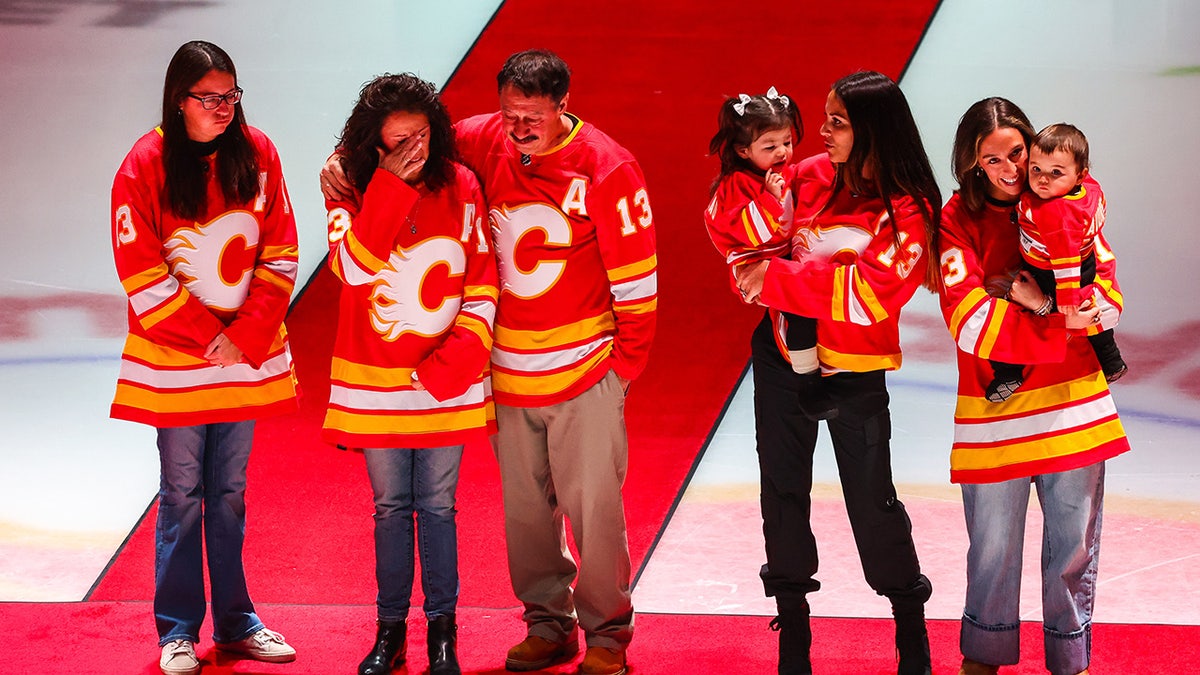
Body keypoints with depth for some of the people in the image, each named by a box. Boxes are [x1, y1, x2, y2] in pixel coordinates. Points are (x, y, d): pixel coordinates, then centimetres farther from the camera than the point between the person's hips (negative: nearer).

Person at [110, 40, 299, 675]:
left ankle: (235, 623, 21)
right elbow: (143, 277, -11)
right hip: (173, 360, -3)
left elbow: (279, 255, 1)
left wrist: (248, 334, -10)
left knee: (229, 493, 11)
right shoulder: (143, 167, -10)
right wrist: (210, 338, -12)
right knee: (182, 494, 3)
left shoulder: (256, 154, 0)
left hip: (246, 354, 3)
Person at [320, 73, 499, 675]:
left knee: (437, 506, 6)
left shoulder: (459, 185, -2)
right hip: (374, 379, 0)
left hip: (445, 377, 0)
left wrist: (459, 357, -10)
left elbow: (482, 281, 2)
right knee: (390, 507, 9)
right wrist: (390, 185, -25)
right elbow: (353, 265, -22)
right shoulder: (349, 187, -5)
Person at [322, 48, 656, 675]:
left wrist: (625, 361, -5)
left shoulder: (604, 169, -12)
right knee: (523, 506, 11)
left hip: (584, 373, -4)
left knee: (593, 508, 1)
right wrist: (344, 161, -5)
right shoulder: (484, 142, -1)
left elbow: (637, 277, -6)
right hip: (506, 369, 4)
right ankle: (548, 623, 25)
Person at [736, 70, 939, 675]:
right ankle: (793, 623, 24)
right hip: (784, 354, 4)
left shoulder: (908, 211, -14)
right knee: (783, 490, 10)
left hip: (855, 371, -4)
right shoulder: (810, 177, -1)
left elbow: (867, 291, -25)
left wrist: (778, 279, -24)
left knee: (872, 500, 1)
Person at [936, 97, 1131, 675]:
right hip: (996, 410, -2)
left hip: (1074, 402, 2)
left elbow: (1107, 294, 2)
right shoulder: (958, 221, -3)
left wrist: (1041, 301, -14)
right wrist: (1060, 323, -18)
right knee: (993, 545, 6)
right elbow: (970, 321, -13)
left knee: (1074, 541, 8)